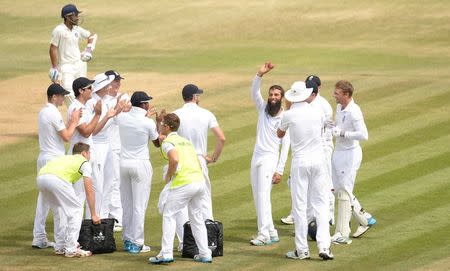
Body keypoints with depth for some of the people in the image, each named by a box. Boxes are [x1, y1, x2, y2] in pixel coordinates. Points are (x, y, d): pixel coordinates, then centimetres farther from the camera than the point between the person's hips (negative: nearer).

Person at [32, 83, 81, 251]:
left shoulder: (42, 113, 13)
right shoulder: (54, 113, -15)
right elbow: (66, 137, -15)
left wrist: (72, 121, 11)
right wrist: (74, 121, -5)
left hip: (43, 158, 9)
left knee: (43, 198, 13)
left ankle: (39, 238, 15)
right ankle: (61, 242, -7)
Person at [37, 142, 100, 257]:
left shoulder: (65, 158, 40)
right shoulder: (85, 163, 20)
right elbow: (89, 192, 15)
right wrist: (93, 215, 22)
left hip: (41, 176, 7)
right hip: (57, 179, -7)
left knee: (60, 210, 26)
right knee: (76, 209, 7)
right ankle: (71, 248, 3)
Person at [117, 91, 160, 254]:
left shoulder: (122, 118, 0)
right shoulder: (148, 123, -12)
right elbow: (157, 143, 4)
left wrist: (145, 116, 29)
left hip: (124, 163, 5)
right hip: (141, 164, -5)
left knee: (126, 204, 11)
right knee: (139, 205, -1)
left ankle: (127, 240, 15)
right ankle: (136, 243, -2)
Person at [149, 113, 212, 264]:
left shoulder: (168, 142, 0)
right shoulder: (186, 141, 24)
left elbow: (174, 159, -19)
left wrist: (168, 176, -5)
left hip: (183, 183, -7)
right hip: (200, 179, 7)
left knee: (169, 215, 2)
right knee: (197, 217, 17)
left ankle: (166, 253, -4)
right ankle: (205, 254, 16)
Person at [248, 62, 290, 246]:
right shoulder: (263, 109, 10)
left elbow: (285, 146, -9)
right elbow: (254, 93, -3)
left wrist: (279, 170, -15)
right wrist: (260, 75, -20)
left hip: (270, 158, -7)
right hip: (256, 157, 7)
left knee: (263, 196, -16)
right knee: (258, 197, 7)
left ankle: (264, 235, -19)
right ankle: (271, 232, 12)